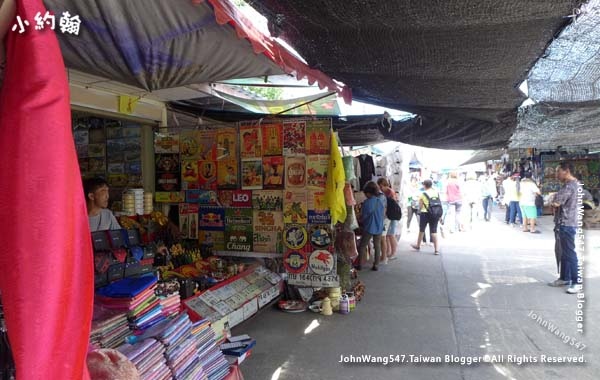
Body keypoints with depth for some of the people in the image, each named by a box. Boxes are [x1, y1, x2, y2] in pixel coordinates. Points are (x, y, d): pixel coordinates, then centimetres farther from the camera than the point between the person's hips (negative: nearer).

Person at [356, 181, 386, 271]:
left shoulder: (367, 202, -16)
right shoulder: (382, 200, -1)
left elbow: (363, 217, -8)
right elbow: (384, 214, 9)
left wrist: (361, 221, 12)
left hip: (369, 228, -4)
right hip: (379, 228, 5)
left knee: (362, 246, 8)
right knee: (377, 246, 14)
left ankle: (360, 265, 10)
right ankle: (376, 265, 17)